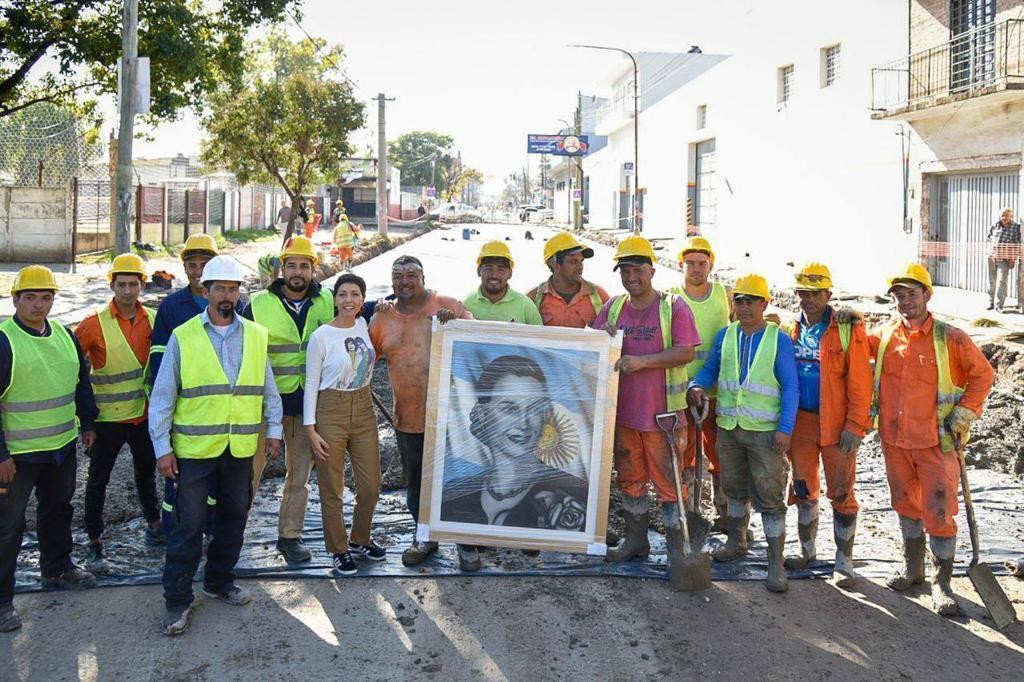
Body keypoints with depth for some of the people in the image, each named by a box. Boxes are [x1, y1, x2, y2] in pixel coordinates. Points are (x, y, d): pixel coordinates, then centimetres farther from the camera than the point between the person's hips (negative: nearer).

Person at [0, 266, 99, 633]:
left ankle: (57, 569, 42)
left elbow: (81, 381, 18)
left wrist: (88, 424, 15)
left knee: (58, 509, 23)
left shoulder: (64, 335, 4)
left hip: (62, 446, 7)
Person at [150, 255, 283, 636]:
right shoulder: (183, 337, -4)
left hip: (240, 448, 4)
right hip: (194, 448, -3)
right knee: (188, 525, 0)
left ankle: (219, 582, 33)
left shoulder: (256, 335, 5)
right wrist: (162, 447, -7)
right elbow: (162, 397, -3)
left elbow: (268, 389, 13)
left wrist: (273, 430, 8)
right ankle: (177, 600, 12)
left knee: (234, 517, 14)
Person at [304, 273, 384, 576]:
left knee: (371, 486, 9)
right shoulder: (321, 336, -10)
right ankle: (338, 549, 22)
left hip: (364, 410, 5)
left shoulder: (365, 326, 4)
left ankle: (360, 540, 32)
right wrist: (310, 429, -10)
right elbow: (311, 385, -6)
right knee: (332, 490, 4)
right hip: (330, 412, -5)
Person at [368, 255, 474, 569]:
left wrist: (456, 323, -21)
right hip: (409, 420, 3)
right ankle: (426, 537, 36)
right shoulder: (382, 318, 6)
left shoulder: (448, 307, -3)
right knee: (416, 483, 17)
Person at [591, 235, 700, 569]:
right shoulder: (612, 307, 8)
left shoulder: (674, 307, -7)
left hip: (662, 412, -5)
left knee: (668, 481, 1)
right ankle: (635, 541, 29)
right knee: (629, 478, 15)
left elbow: (686, 353, -15)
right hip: (622, 410, 5)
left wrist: (642, 360, -25)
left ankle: (676, 547, 12)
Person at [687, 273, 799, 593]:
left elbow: (790, 387, -6)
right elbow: (711, 369, 14)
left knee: (770, 496, -3)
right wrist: (697, 386, -8)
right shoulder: (725, 335, 6)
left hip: (765, 431, -4)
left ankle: (776, 564, 2)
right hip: (729, 426, 4)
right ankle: (736, 543, 36)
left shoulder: (779, 341, -5)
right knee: (734, 486, 18)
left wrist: (785, 429, -14)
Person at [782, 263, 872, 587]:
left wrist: (855, 426, -15)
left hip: (837, 424, -5)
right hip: (801, 422, 5)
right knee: (803, 489, 16)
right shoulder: (791, 330, 7)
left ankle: (844, 561, 13)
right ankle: (807, 551, 33)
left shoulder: (848, 329, -8)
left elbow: (860, 382, -11)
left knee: (841, 493, 2)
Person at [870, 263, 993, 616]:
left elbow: (983, 374, 0)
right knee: (906, 506, 18)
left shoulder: (950, 338, -9)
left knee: (939, 513, -2)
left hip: (936, 442, -4)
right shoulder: (884, 335, 2)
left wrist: (963, 414, -7)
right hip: (894, 440, 4)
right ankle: (913, 567, 36)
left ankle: (942, 583, 12)